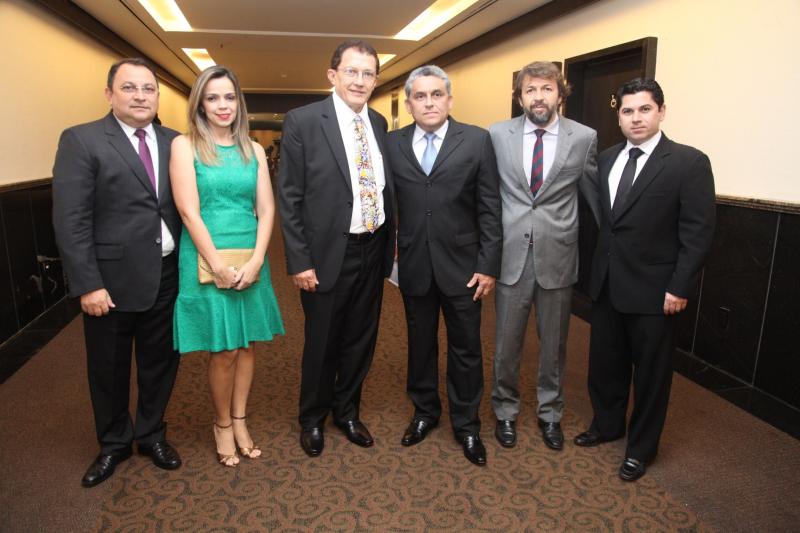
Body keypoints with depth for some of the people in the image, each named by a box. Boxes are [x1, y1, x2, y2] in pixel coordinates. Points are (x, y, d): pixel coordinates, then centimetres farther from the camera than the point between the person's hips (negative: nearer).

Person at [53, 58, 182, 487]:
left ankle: (152, 434, 39)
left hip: (166, 277, 3)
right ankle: (114, 444, 38)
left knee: (160, 362, 16)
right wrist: (87, 284, -15)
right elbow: (70, 220, -11)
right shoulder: (81, 141, -6)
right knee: (109, 369, 14)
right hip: (111, 279, -3)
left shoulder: (174, 142, 6)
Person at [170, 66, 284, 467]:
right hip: (207, 260, -4)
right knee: (223, 351, 2)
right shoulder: (184, 145, -2)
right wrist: (219, 266, -15)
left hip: (250, 260, 4)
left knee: (247, 345, 11)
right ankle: (222, 424, 25)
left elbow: (266, 210, 3)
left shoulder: (253, 150, 8)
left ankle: (239, 420, 29)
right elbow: (189, 211, -10)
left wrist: (255, 261, -9)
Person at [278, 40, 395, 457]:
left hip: (373, 251, 5)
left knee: (361, 340, 17)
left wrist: (390, 243, 9)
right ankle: (312, 419, 35)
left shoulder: (378, 123, 7)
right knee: (322, 344, 11)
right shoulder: (303, 121, -9)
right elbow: (289, 197, -10)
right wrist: (299, 261, -13)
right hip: (328, 255, -5)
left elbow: (384, 188, 12)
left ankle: (347, 412, 39)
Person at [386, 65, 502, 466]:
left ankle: (466, 424, 29)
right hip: (414, 265, 2)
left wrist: (488, 265, -8)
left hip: (462, 264, -1)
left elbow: (490, 208, -5)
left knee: (466, 348, 10)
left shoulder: (477, 140, -3)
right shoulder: (393, 144, 3)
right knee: (420, 343, 16)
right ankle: (425, 411, 37)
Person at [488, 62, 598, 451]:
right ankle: (505, 411, 32)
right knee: (507, 343, 11)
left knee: (554, 343, 14)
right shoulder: (498, 135, -1)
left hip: (557, 257, 0)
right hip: (511, 255, 0)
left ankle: (550, 413, 34)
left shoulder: (584, 138, -1)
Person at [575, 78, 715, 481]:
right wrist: (596, 268, 5)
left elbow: (697, 232, -12)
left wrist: (679, 288, -15)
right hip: (606, 283, 5)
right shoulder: (606, 159, 7)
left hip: (652, 289, -5)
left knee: (650, 371, 11)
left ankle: (642, 446, 30)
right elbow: (601, 218, 9)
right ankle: (607, 424, 40)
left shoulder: (689, 162, -10)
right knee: (605, 362, 18)